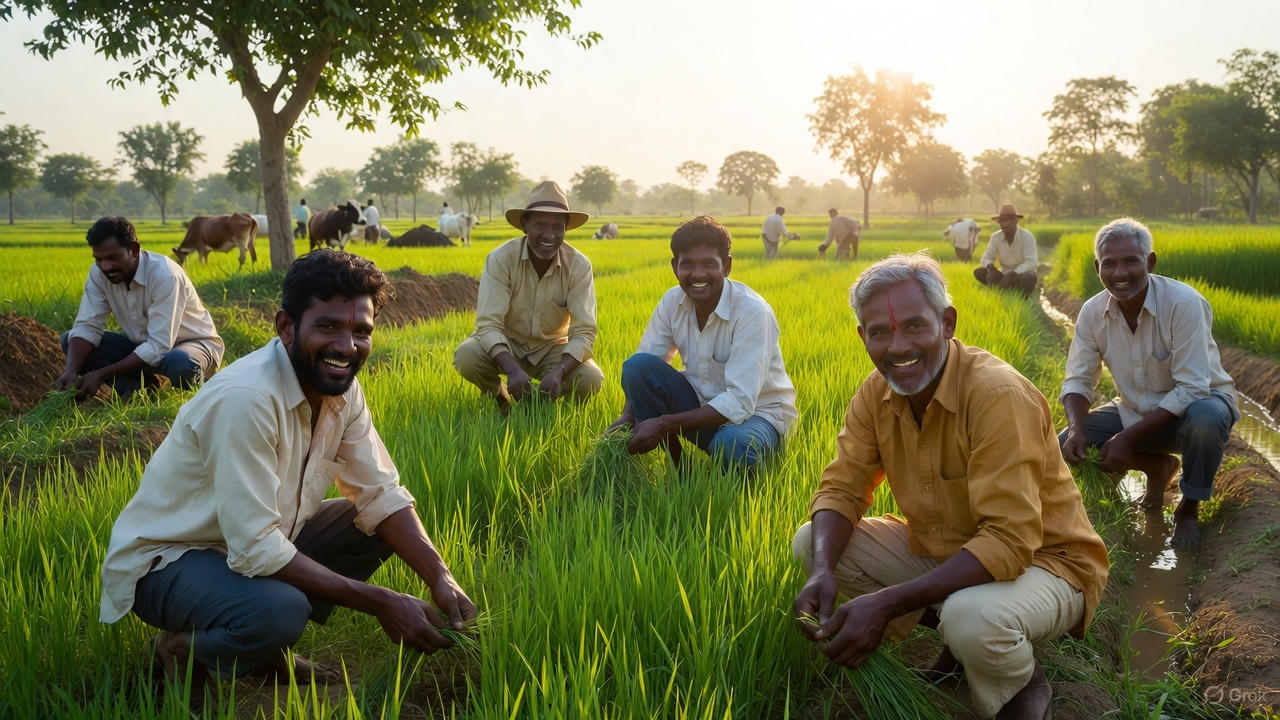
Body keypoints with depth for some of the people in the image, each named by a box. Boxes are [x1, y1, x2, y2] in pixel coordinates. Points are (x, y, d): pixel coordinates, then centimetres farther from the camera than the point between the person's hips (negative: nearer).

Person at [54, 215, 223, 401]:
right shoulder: (99, 273, -11)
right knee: (70, 340, -9)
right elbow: (87, 327, -11)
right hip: (141, 344, 6)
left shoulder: (164, 275, -30)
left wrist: (102, 375, -33)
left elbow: (159, 346, -33)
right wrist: (71, 371, -30)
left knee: (178, 363, -41)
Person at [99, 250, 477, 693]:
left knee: (383, 525, -1)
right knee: (279, 610, -35)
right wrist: (380, 602, -29)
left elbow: (381, 495, -2)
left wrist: (440, 578, -18)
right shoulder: (245, 399, -31)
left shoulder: (341, 387, -6)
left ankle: (269, 645, 6)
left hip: (260, 544, 8)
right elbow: (255, 550, -32)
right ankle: (185, 651, -2)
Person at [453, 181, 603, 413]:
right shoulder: (501, 259, -21)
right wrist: (513, 369, -44)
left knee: (591, 380, -26)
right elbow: (489, 324, -26)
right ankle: (500, 397, 3)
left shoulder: (579, 266, -18)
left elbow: (585, 331, -21)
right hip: (506, 344, -1)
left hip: (552, 349, 1)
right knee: (467, 357, -32)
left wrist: (558, 372, -40)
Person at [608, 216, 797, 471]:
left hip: (757, 413, -5)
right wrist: (627, 417, -24)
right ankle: (675, 468, -7)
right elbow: (642, 371, -2)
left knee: (731, 445, -40)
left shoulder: (753, 312, -23)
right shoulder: (673, 301, -6)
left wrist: (664, 424, -32)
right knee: (637, 365, -18)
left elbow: (740, 402, -29)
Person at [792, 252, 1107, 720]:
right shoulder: (877, 391, -7)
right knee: (812, 542, -6)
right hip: (941, 551, 7)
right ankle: (952, 631, 8)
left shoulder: (999, 396, -29)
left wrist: (887, 603, -39)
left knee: (972, 617, -39)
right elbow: (842, 489, -4)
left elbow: (1008, 542, -33)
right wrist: (823, 572, -26)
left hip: (1041, 560, -7)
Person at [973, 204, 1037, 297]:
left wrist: (1012, 275, -38)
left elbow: (1030, 263, -26)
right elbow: (986, 259, -4)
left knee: (1028, 278, -39)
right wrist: (991, 267, -30)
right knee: (979, 272, -17)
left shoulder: (1027, 237, -17)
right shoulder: (996, 237, -5)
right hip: (1005, 275, 4)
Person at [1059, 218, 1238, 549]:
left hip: (1196, 403, -5)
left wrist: (1128, 437, -33)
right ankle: (1157, 466, 13)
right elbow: (1078, 381, -5)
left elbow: (1191, 390, -29)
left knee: (1205, 419, -40)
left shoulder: (1184, 304, -27)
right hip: (1137, 411, 5)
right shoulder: (1093, 312, -11)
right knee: (1065, 449, -13)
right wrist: (1077, 430, -27)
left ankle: (1189, 509, -10)